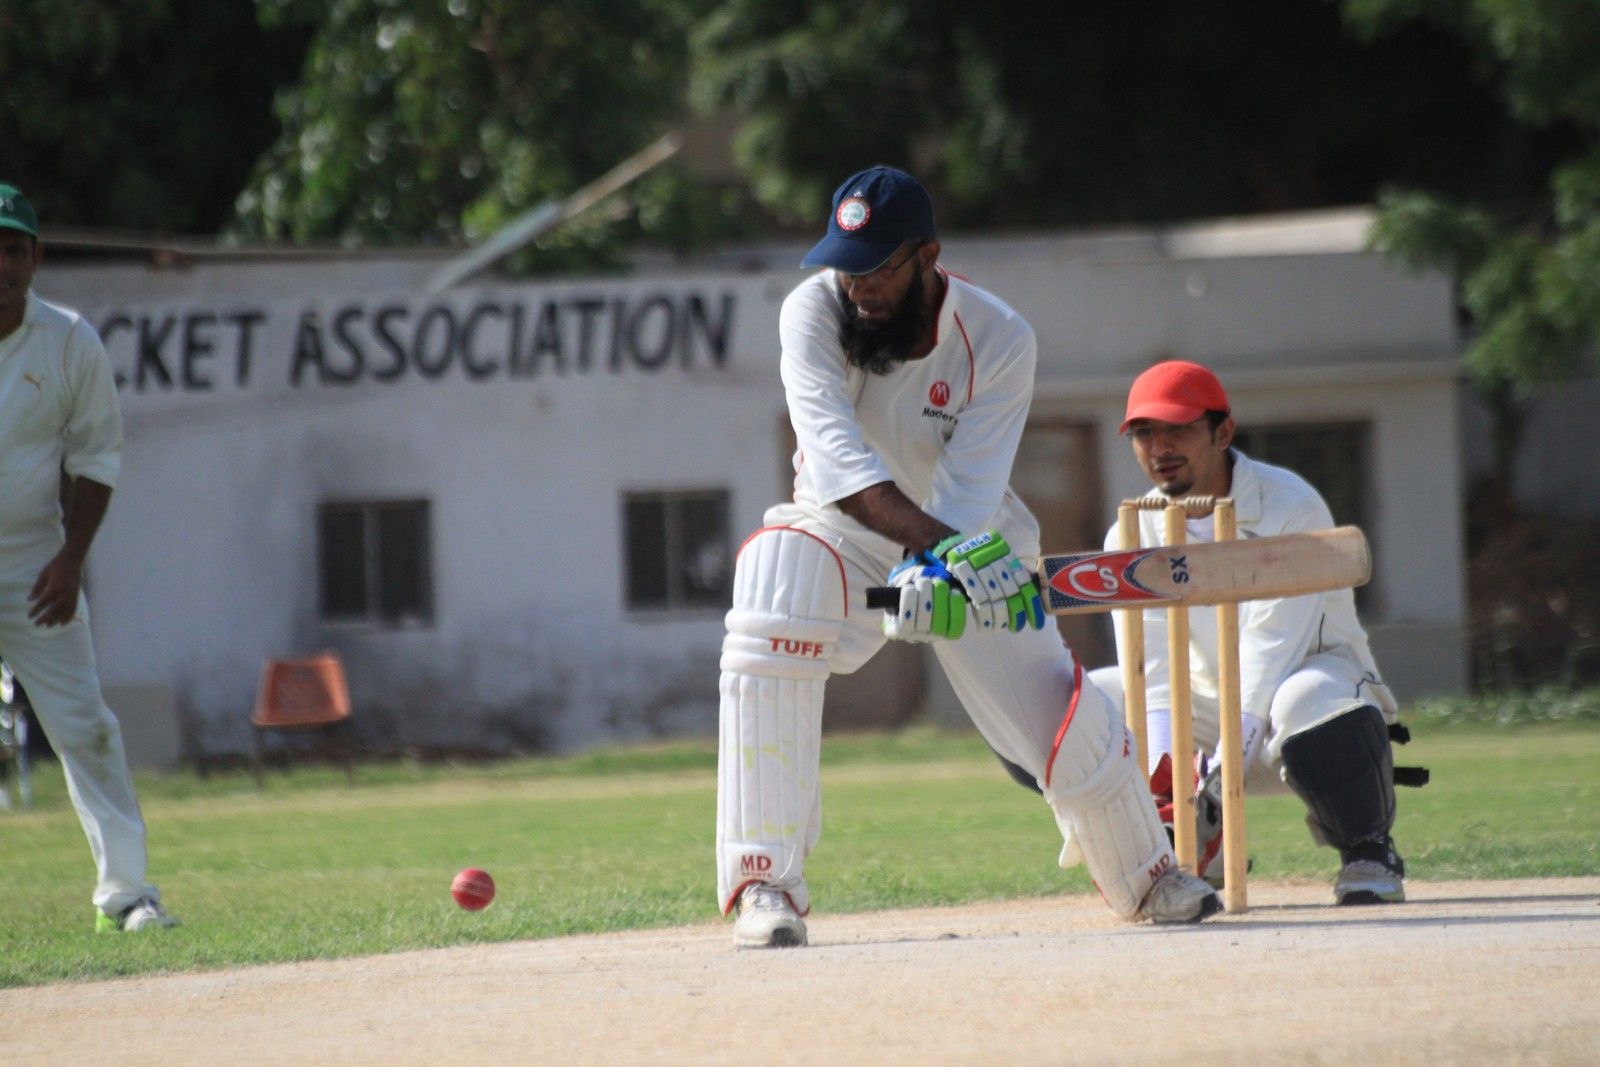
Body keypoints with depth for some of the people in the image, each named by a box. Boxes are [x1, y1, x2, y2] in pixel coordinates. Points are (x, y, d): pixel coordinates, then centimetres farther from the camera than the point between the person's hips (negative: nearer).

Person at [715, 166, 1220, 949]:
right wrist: (939, 543, -51)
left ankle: (1147, 878, 29)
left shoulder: (999, 341, -21)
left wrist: (933, 572, -48)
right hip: (842, 534, -1)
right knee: (774, 566, -33)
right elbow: (837, 454, -37)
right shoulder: (812, 312, -23)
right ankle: (765, 884, -32)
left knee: (1060, 715, -6)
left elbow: (969, 493, -27)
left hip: (966, 541, 1)